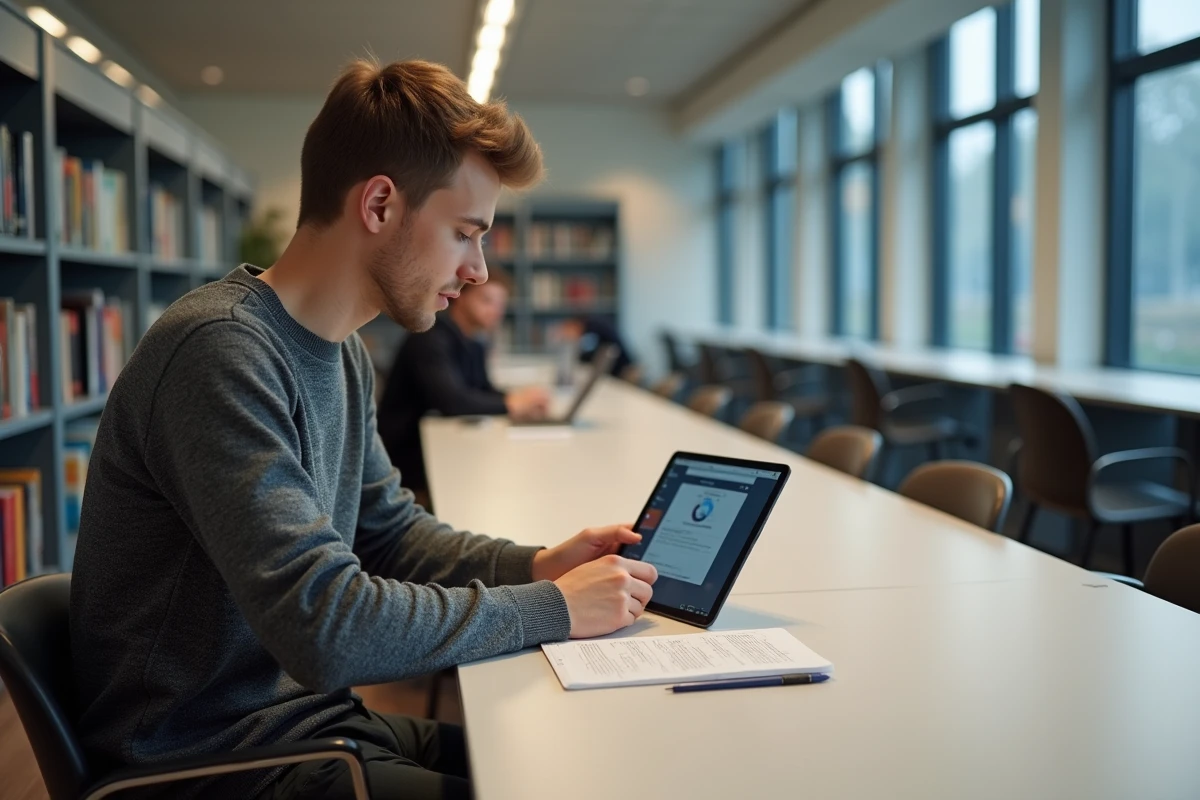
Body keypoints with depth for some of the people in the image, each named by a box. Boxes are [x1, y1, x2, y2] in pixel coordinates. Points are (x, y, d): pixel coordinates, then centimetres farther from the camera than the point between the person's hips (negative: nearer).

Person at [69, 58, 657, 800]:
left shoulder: (344, 354, 5)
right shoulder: (221, 351, -25)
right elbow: (326, 628, -29)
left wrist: (537, 565, -2)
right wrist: (552, 608, -19)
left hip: (311, 715, 8)